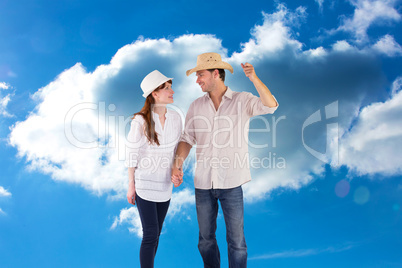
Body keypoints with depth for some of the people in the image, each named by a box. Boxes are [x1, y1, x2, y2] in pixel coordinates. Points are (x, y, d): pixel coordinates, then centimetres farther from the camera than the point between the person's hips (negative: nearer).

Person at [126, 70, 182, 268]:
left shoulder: (175, 118, -1)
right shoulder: (140, 121, -15)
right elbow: (131, 155, -8)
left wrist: (175, 175, 11)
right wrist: (131, 185, -5)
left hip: (165, 184, 5)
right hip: (144, 184, -5)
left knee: (156, 234, 14)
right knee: (150, 235, -5)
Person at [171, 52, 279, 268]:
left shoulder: (242, 100, -4)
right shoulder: (196, 106, 7)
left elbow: (270, 106, -20)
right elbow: (187, 139, 7)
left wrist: (254, 78, -33)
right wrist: (177, 165, -7)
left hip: (231, 183, -3)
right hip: (203, 183, 4)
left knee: (236, 240, 6)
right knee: (205, 239, 16)